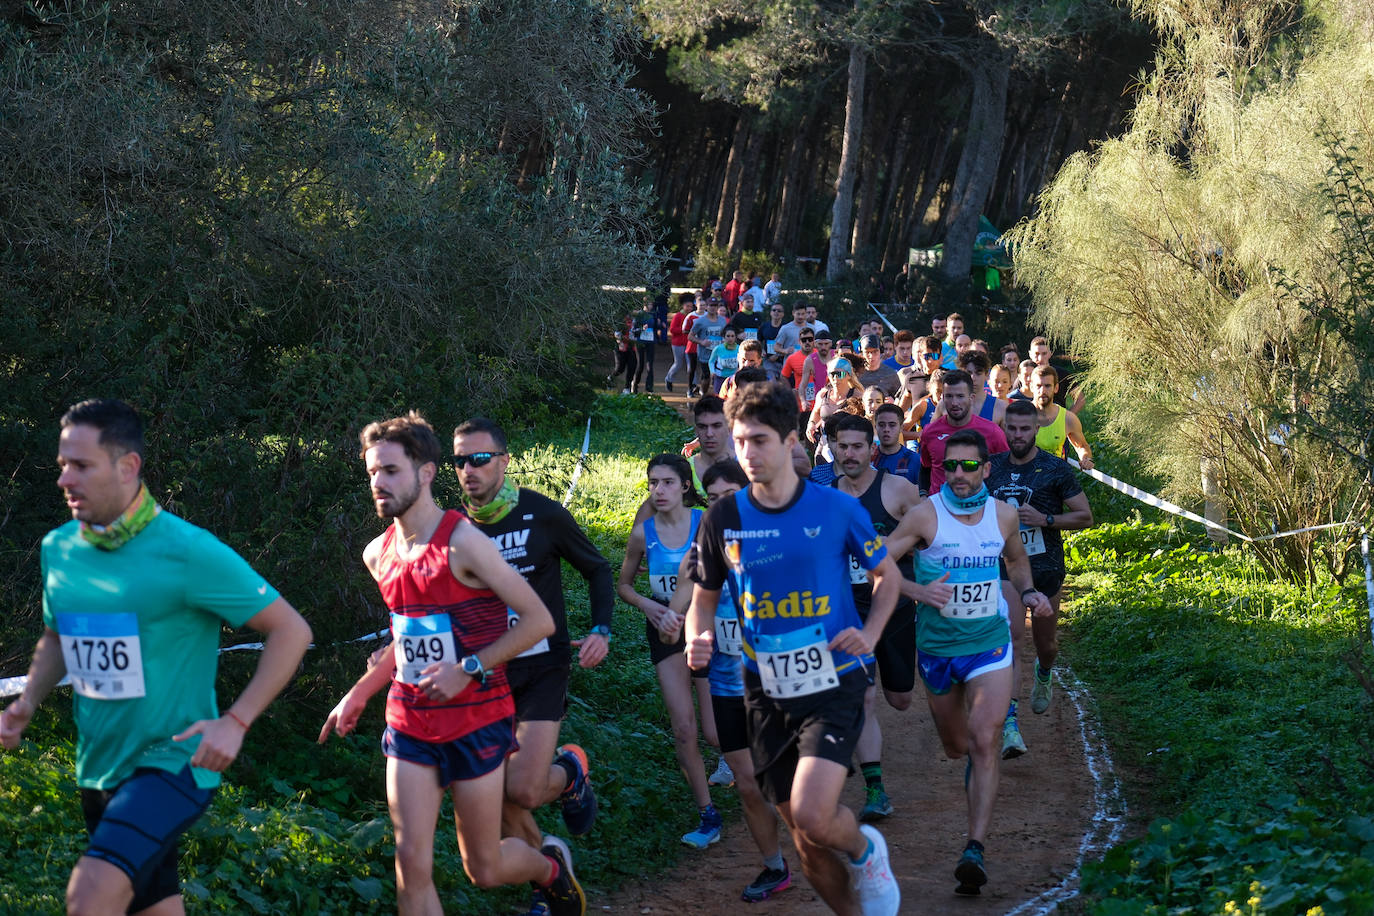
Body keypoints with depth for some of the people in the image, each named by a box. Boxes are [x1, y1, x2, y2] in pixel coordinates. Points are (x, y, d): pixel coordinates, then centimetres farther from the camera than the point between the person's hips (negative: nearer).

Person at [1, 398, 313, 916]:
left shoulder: (188, 552, -16)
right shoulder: (57, 549, 4)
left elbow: (290, 630, -12)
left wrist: (235, 722, -19)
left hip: (171, 762, -7)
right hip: (98, 770, 7)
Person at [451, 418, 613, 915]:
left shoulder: (543, 515, -7)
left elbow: (597, 569, 6)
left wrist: (601, 630, -9)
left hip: (541, 667, -3)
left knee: (524, 790, -16)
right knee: (500, 799, 1)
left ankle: (570, 770, 18)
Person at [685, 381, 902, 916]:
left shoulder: (837, 509, -6)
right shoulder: (723, 519, -2)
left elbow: (888, 576, 9)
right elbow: (704, 597, 10)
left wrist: (870, 634, -8)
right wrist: (698, 640, -11)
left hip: (833, 685, -3)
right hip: (768, 695, 3)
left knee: (813, 817, -22)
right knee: (807, 843, 7)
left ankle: (865, 850, 12)